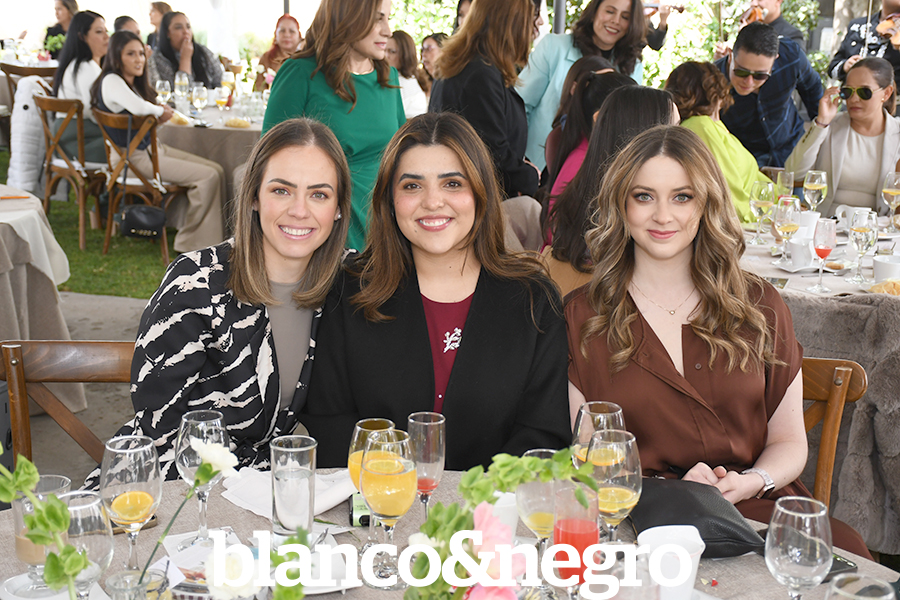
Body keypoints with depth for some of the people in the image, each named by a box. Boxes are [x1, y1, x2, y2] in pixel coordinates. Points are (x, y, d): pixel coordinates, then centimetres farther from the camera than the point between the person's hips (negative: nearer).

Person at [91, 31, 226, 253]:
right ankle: (189, 245, -11)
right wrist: (159, 110, -9)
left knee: (217, 171, -2)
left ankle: (215, 238, -3)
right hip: (135, 157, -10)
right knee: (207, 177, -19)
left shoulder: (133, 83, 16)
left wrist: (161, 114, 0)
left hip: (153, 148, 10)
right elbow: (137, 108, -31)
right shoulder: (111, 81, -13)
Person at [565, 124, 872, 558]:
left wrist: (750, 482, -8)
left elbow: (789, 441, 14)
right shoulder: (582, 317, 5)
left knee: (847, 553, -28)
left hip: (754, 507, 3)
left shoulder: (759, 307, 11)